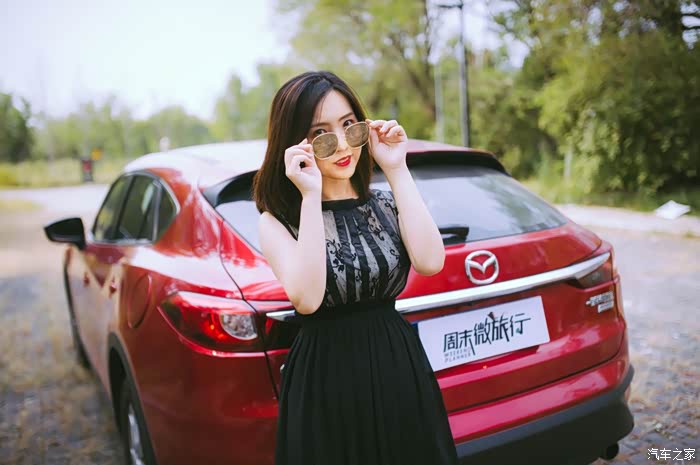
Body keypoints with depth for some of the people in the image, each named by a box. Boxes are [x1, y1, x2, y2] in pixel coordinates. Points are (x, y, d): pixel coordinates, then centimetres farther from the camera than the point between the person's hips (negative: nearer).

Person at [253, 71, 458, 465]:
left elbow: (430, 262, -14)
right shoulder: (278, 221, -6)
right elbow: (307, 298, -23)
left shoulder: (386, 204, 4)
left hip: (401, 372, 4)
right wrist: (311, 196, -22)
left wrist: (397, 170, -11)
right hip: (324, 382, -3)